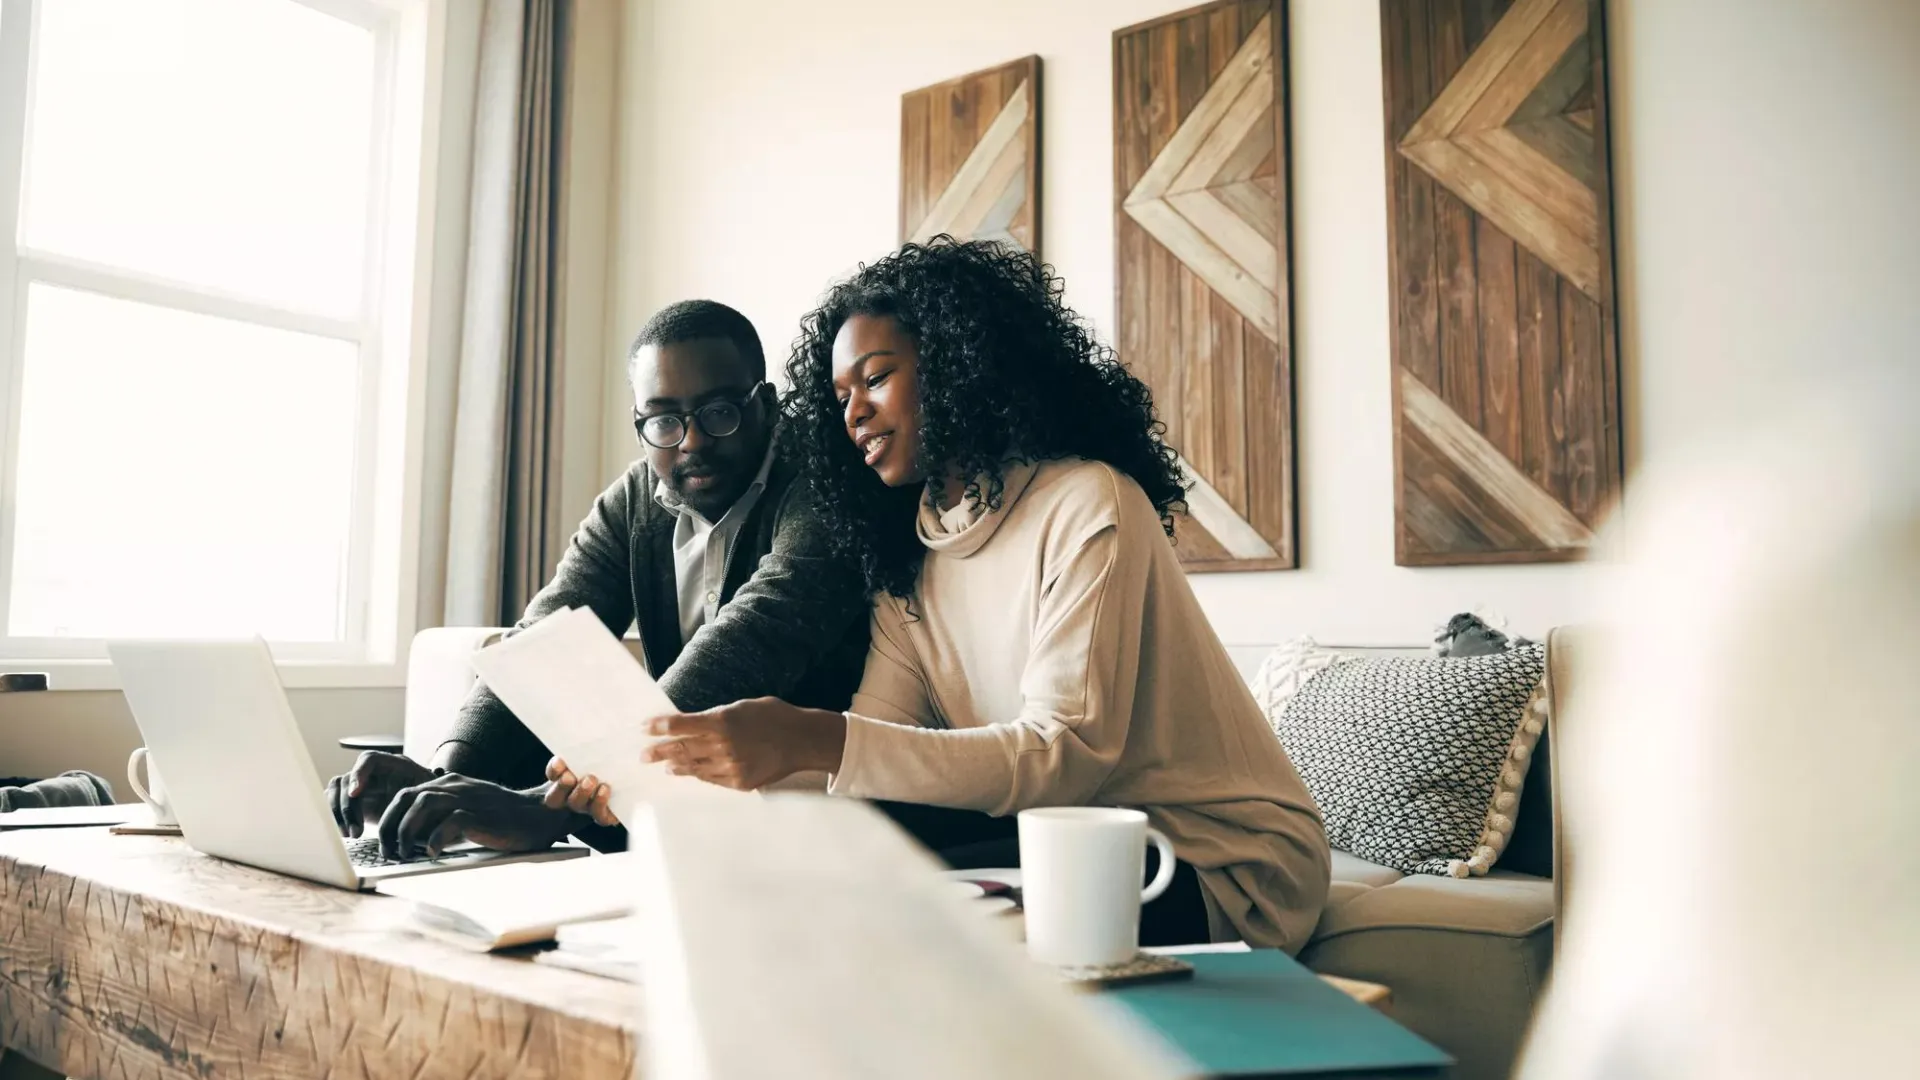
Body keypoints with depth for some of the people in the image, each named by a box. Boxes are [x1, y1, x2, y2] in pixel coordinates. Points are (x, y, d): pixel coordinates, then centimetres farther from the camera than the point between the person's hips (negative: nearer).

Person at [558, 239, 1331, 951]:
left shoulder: (1089, 504, -15)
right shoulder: (906, 569, 8)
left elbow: (1066, 755, -26)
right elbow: (866, 756, -3)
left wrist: (816, 740, -35)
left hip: (1222, 862, -6)